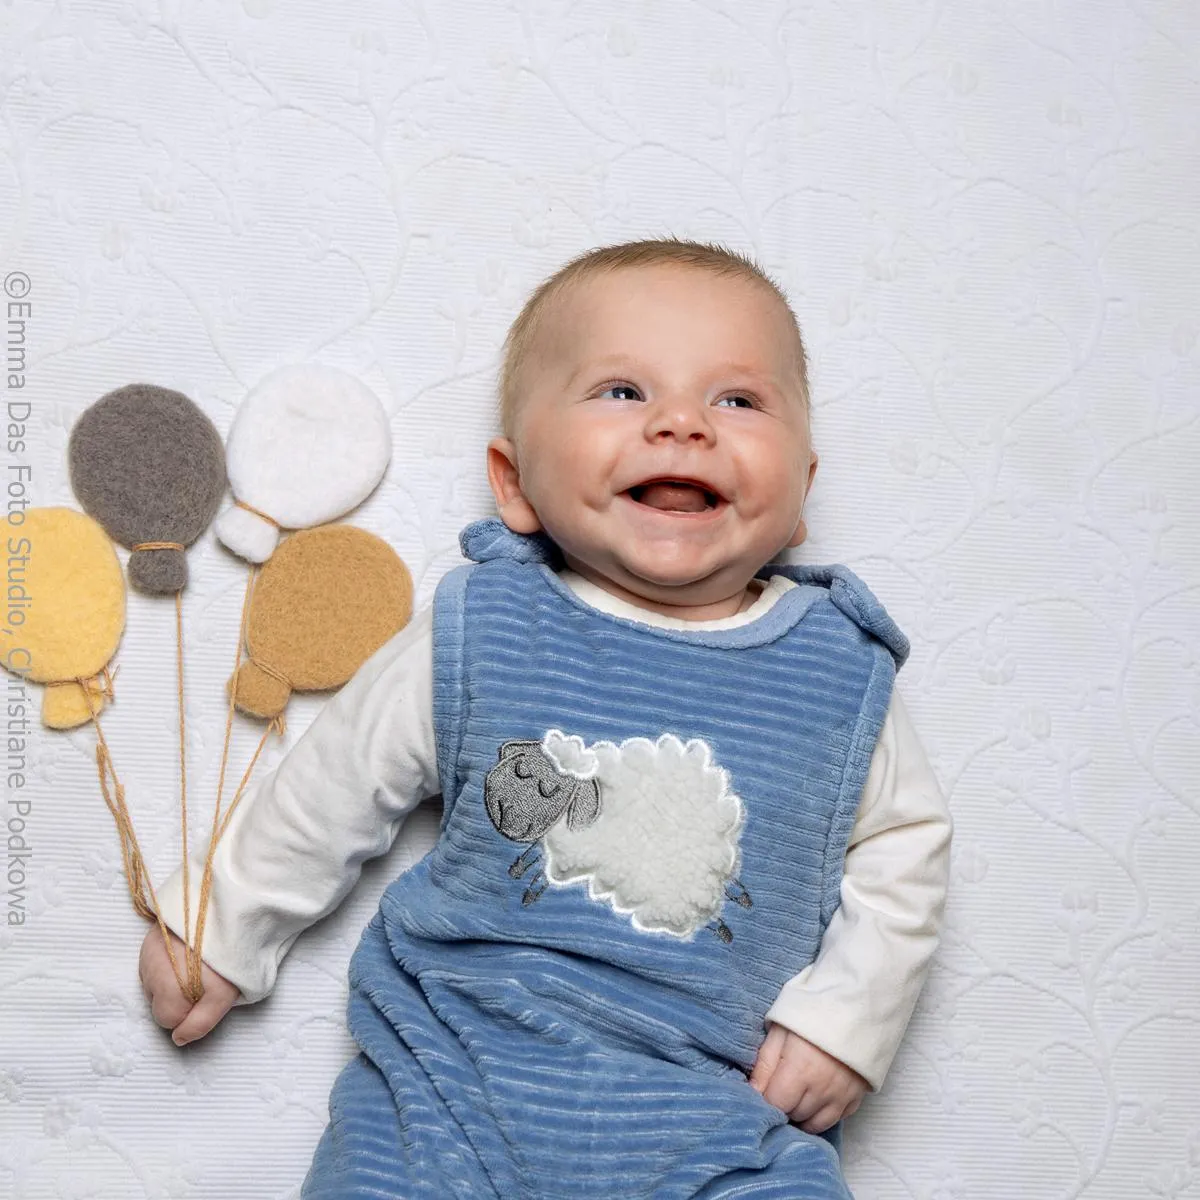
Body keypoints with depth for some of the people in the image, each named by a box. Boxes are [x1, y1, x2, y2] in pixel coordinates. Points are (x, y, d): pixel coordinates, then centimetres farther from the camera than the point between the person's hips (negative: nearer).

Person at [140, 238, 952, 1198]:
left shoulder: (840, 672, -2)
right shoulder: (474, 634, -4)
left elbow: (907, 841, 10)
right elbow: (334, 788, 8)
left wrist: (849, 1017, -1)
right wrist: (219, 931, 15)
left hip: (729, 1111, 1)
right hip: (449, 1088, 0)